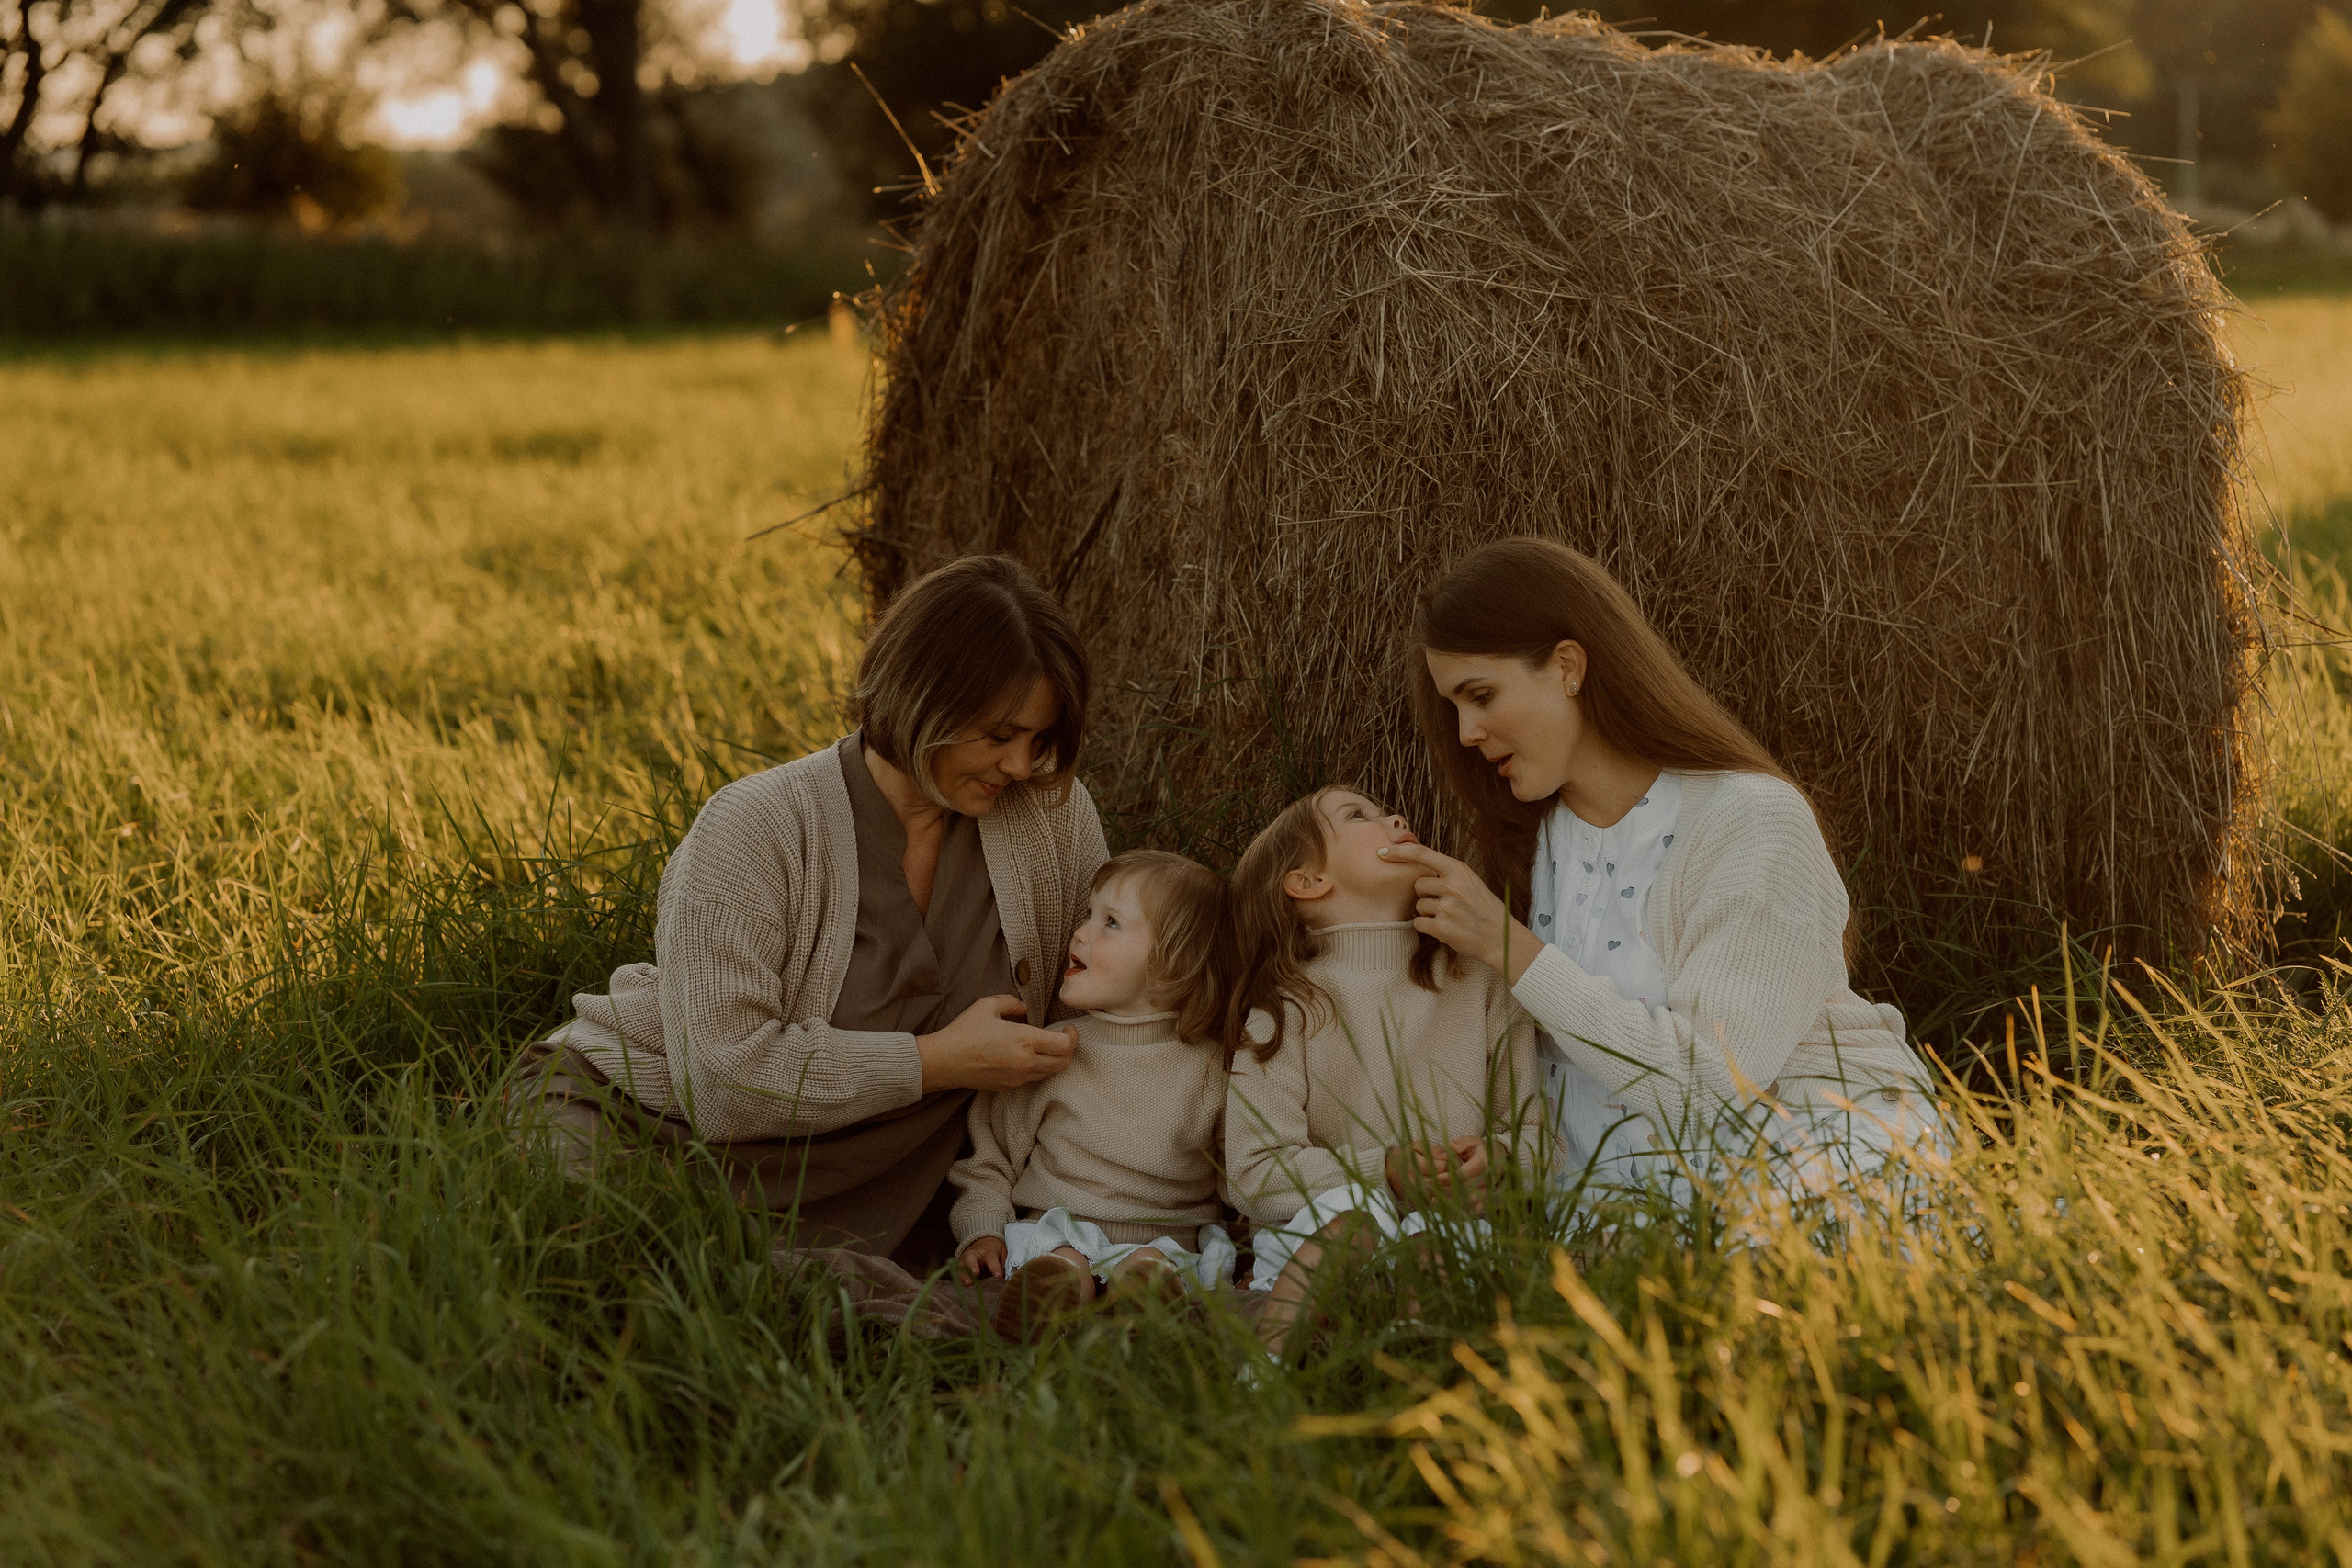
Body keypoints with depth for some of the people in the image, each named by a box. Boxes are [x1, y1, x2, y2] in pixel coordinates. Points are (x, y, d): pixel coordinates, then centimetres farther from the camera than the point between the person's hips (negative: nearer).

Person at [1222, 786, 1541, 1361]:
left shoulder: (1481, 982, 12)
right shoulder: (1287, 1008, 2)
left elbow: (1536, 1129, 10)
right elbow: (1253, 1175, -5)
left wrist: (1497, 1158, -14)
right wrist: (1382, 1172, -19)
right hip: (1305, 1244, -2)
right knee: (1351, 1208, -35)